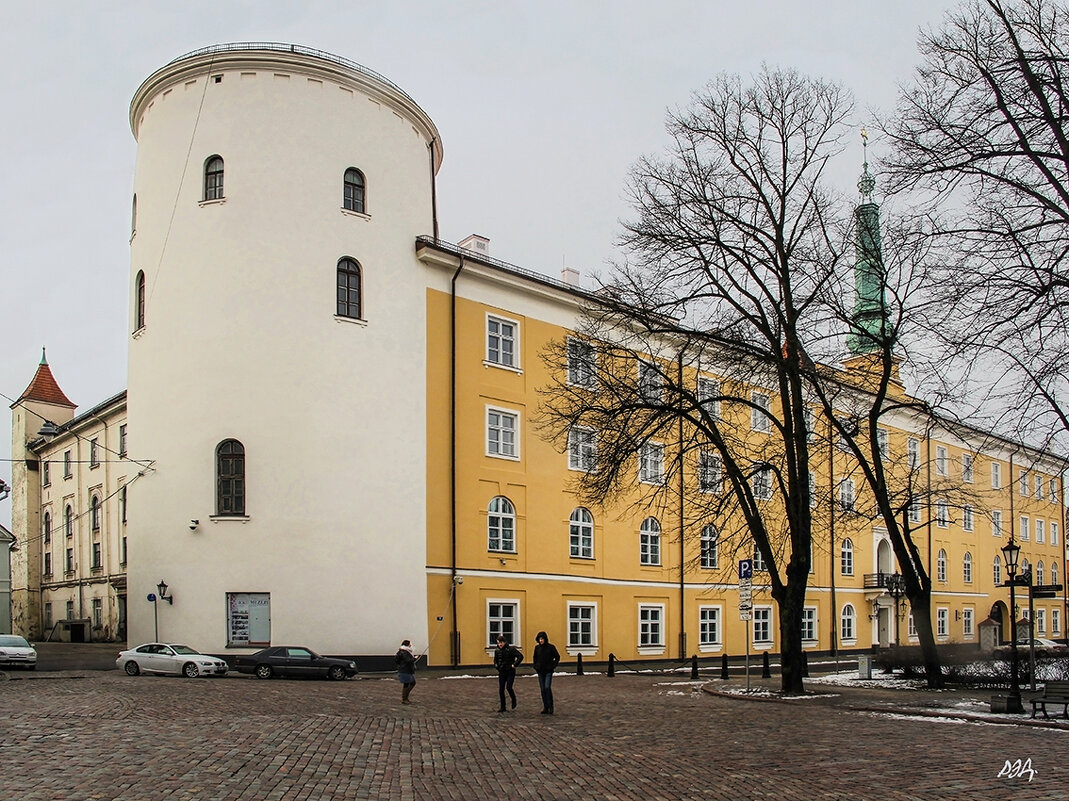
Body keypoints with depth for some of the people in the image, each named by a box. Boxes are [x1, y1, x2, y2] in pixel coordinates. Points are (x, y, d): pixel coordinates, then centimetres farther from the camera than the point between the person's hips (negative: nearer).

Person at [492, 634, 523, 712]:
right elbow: (495, 660, 24)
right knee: (501, 689, 1)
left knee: (508, 687, -15)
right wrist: (496, 665, 5)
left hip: (510, 672, -5)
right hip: (501, 673, 5)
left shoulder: (511, 649, -10)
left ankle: (514, 700, 15)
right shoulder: (497, 651, 6)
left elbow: (520, 656, -13)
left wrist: (514, 664, -16)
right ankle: (503, 707, 10)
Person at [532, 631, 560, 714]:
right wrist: (535, 667, 10)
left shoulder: (551, 647, -5)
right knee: (542, 689, 4)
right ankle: (545, 707, 11)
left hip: (548, 671, -4)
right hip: (540, 671, 4)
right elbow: (534, 658, 21)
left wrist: (553, 666, -5)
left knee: (547, 687, -15)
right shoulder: (537, 647, 6)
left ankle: (550, 707, -6)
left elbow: (557, 657, 2)